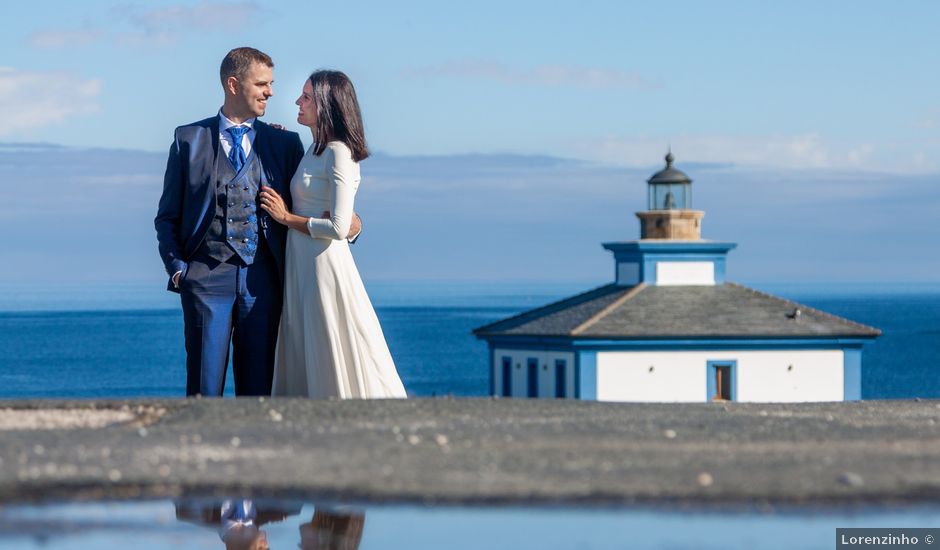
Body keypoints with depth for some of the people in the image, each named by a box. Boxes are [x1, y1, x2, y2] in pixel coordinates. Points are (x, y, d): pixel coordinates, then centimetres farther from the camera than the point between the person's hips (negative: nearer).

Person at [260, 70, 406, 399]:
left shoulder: (339, 153, -14)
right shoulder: (316, 150, 13)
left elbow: (338, 228, -20)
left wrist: (286, 217, -9)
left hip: (324, 270, -9)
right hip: (301, 270, 9)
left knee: (332, 362, -4)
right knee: (304, 367, 11)